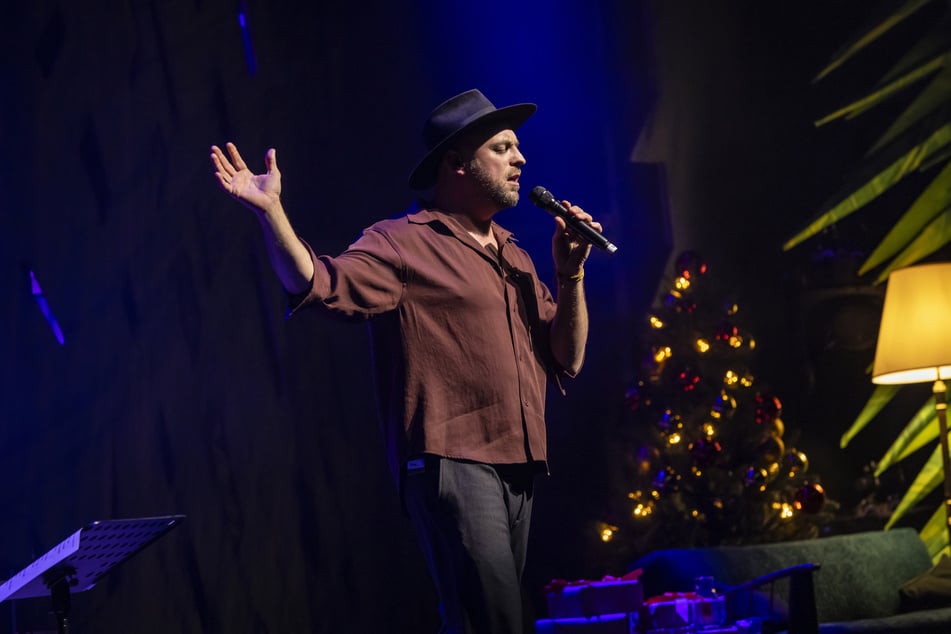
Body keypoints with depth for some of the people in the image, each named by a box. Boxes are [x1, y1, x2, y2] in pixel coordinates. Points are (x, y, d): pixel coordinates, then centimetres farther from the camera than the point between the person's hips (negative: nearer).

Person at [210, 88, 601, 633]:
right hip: (453, 464, -8)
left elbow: (566, 360, 18)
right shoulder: (404, 243, -1)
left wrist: (571, 273, 5)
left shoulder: (514, 258, 21)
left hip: (517, 471, 8)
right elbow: (323, 286, -18)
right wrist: (271, 211, -30)